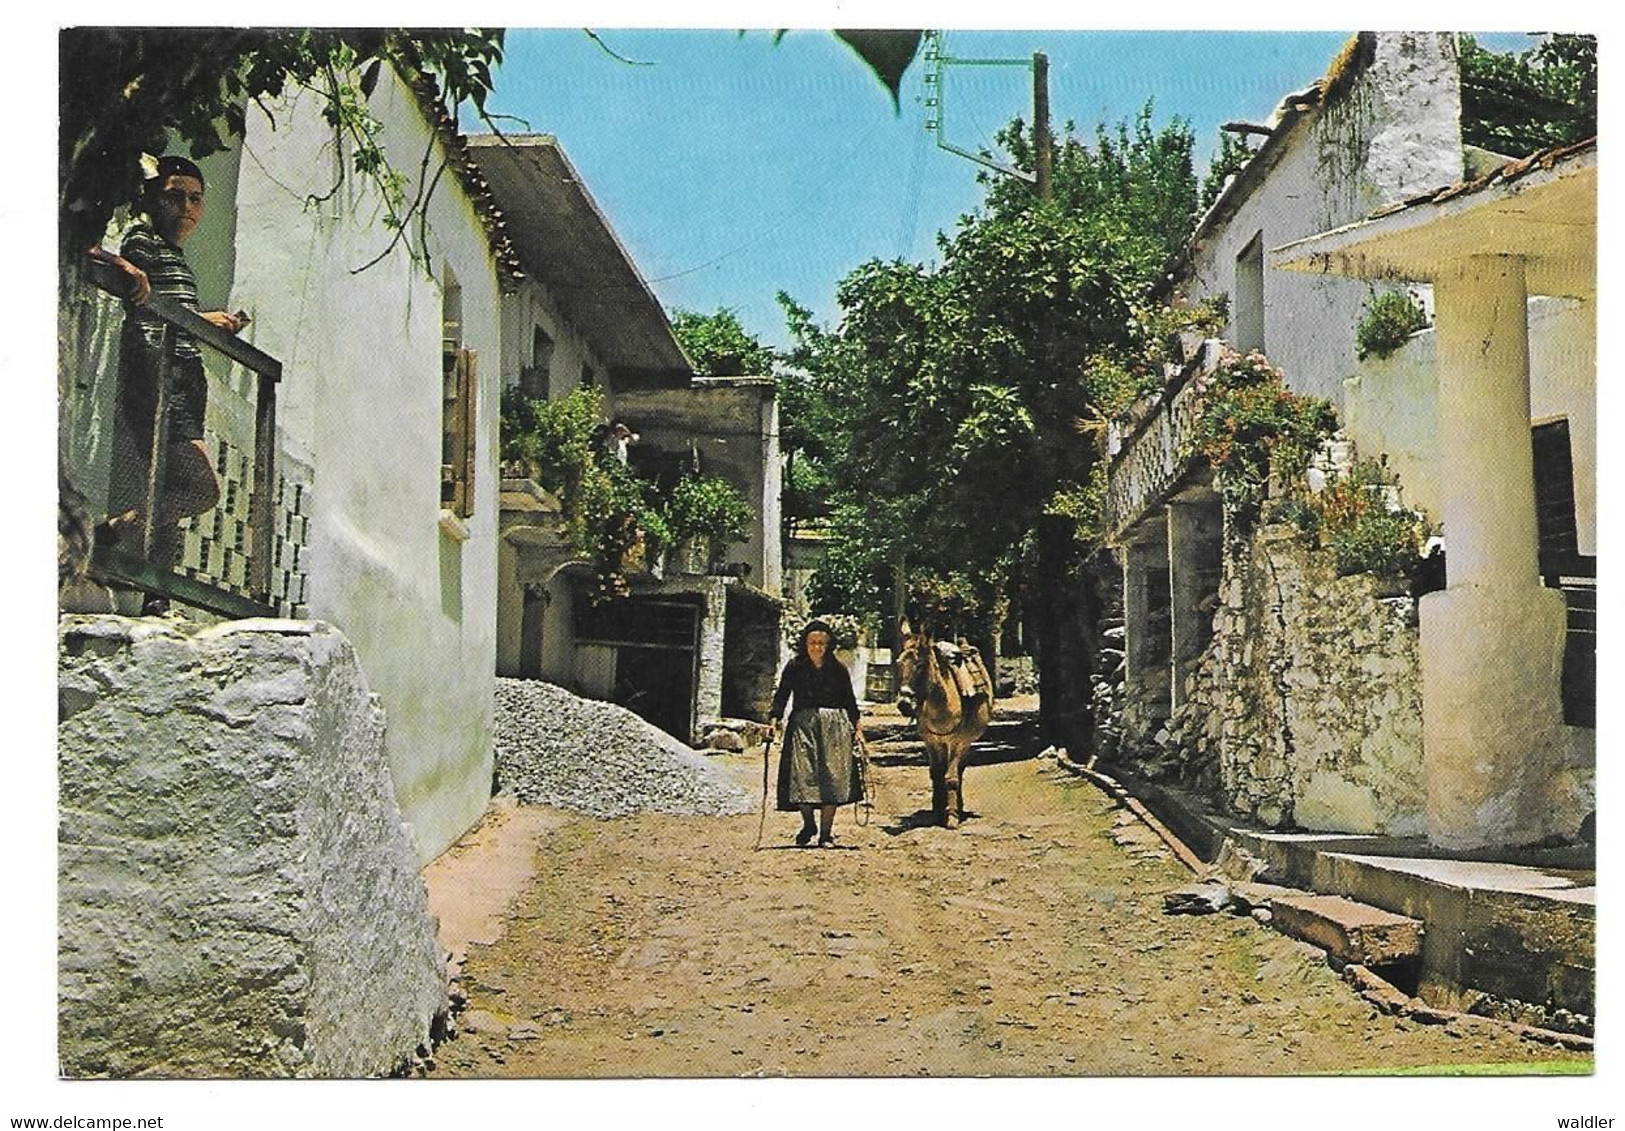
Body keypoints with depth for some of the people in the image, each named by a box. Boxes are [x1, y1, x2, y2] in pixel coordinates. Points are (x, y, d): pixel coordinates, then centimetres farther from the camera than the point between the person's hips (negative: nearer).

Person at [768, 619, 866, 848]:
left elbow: (849, 700, 12)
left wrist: (857, 727, 8)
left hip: (834, 727, 1)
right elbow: (781, 696, 2)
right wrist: (775, 721, -11)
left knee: (831, 779, -4)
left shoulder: (838, 669, 7)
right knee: (802, 775, -9)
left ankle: (826, 833, 4)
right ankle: (808, 824, 15)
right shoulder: (794, 667, 5)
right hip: (802, 725, 0)